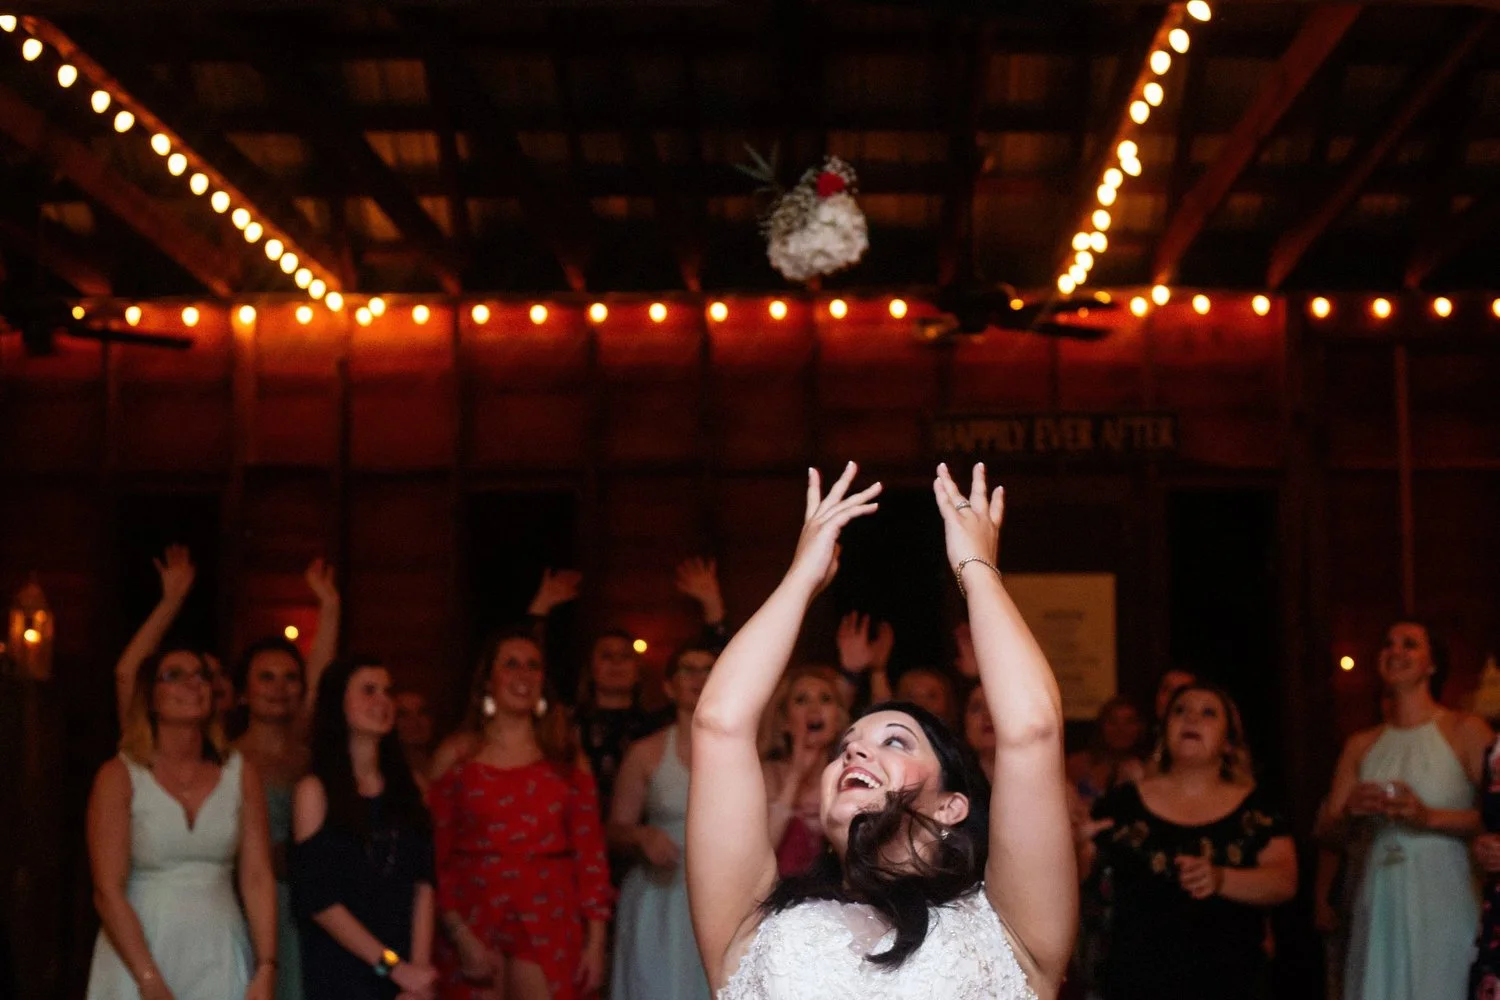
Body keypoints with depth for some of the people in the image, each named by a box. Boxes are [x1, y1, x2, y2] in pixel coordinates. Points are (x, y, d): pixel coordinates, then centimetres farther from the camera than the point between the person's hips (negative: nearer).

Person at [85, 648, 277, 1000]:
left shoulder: (241, 775, 4)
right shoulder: (119, 777, -5)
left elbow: (258, 878, -1)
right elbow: (107, 890, -10)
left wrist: (266, 971, -11)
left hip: (221, 958, 2)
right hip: (139, 954, -2)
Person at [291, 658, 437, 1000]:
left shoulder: (409, 785, 7)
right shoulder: (316, 790, -4)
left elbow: (423, 882, 0)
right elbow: (317, 898, -10)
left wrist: (418, 967, -12)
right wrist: (393, 966, -13)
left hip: (408, 971, 3)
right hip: (340, 972, -3)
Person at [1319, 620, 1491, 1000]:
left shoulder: (1465, 731, 2)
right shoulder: (1361, 746, 14)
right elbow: (1327, 833, 14)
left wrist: (1428, 817, -18)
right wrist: (1350, 813, -7)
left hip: (1442, 902, -4)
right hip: (1378, 907, 4)